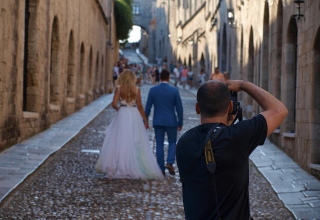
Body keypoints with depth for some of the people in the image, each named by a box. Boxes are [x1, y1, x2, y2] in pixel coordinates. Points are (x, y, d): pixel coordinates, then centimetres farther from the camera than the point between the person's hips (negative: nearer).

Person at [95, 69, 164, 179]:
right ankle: (135, 168, 8)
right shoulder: (136, 90, -4)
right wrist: (145, 120, 3)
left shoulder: (119, 89, -4)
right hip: (134, 116, 0)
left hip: (122, 116, 0)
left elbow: (114, 104, -9)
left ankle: (119, 168, 6)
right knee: (136, 143, 6)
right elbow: (140, 106, -3)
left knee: (120, 142, 6)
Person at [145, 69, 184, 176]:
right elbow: (179, 108, -5)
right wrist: (180, 122, 4)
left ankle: (161, 169, 8)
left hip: (158, 122, 1)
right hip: (171, 121, -1)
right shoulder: (174, 90, -7)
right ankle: (170, 162, -6)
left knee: (159, 144, 8)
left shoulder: (153, 90, -3)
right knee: (172, 142, 14)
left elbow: (148, 107, 1)